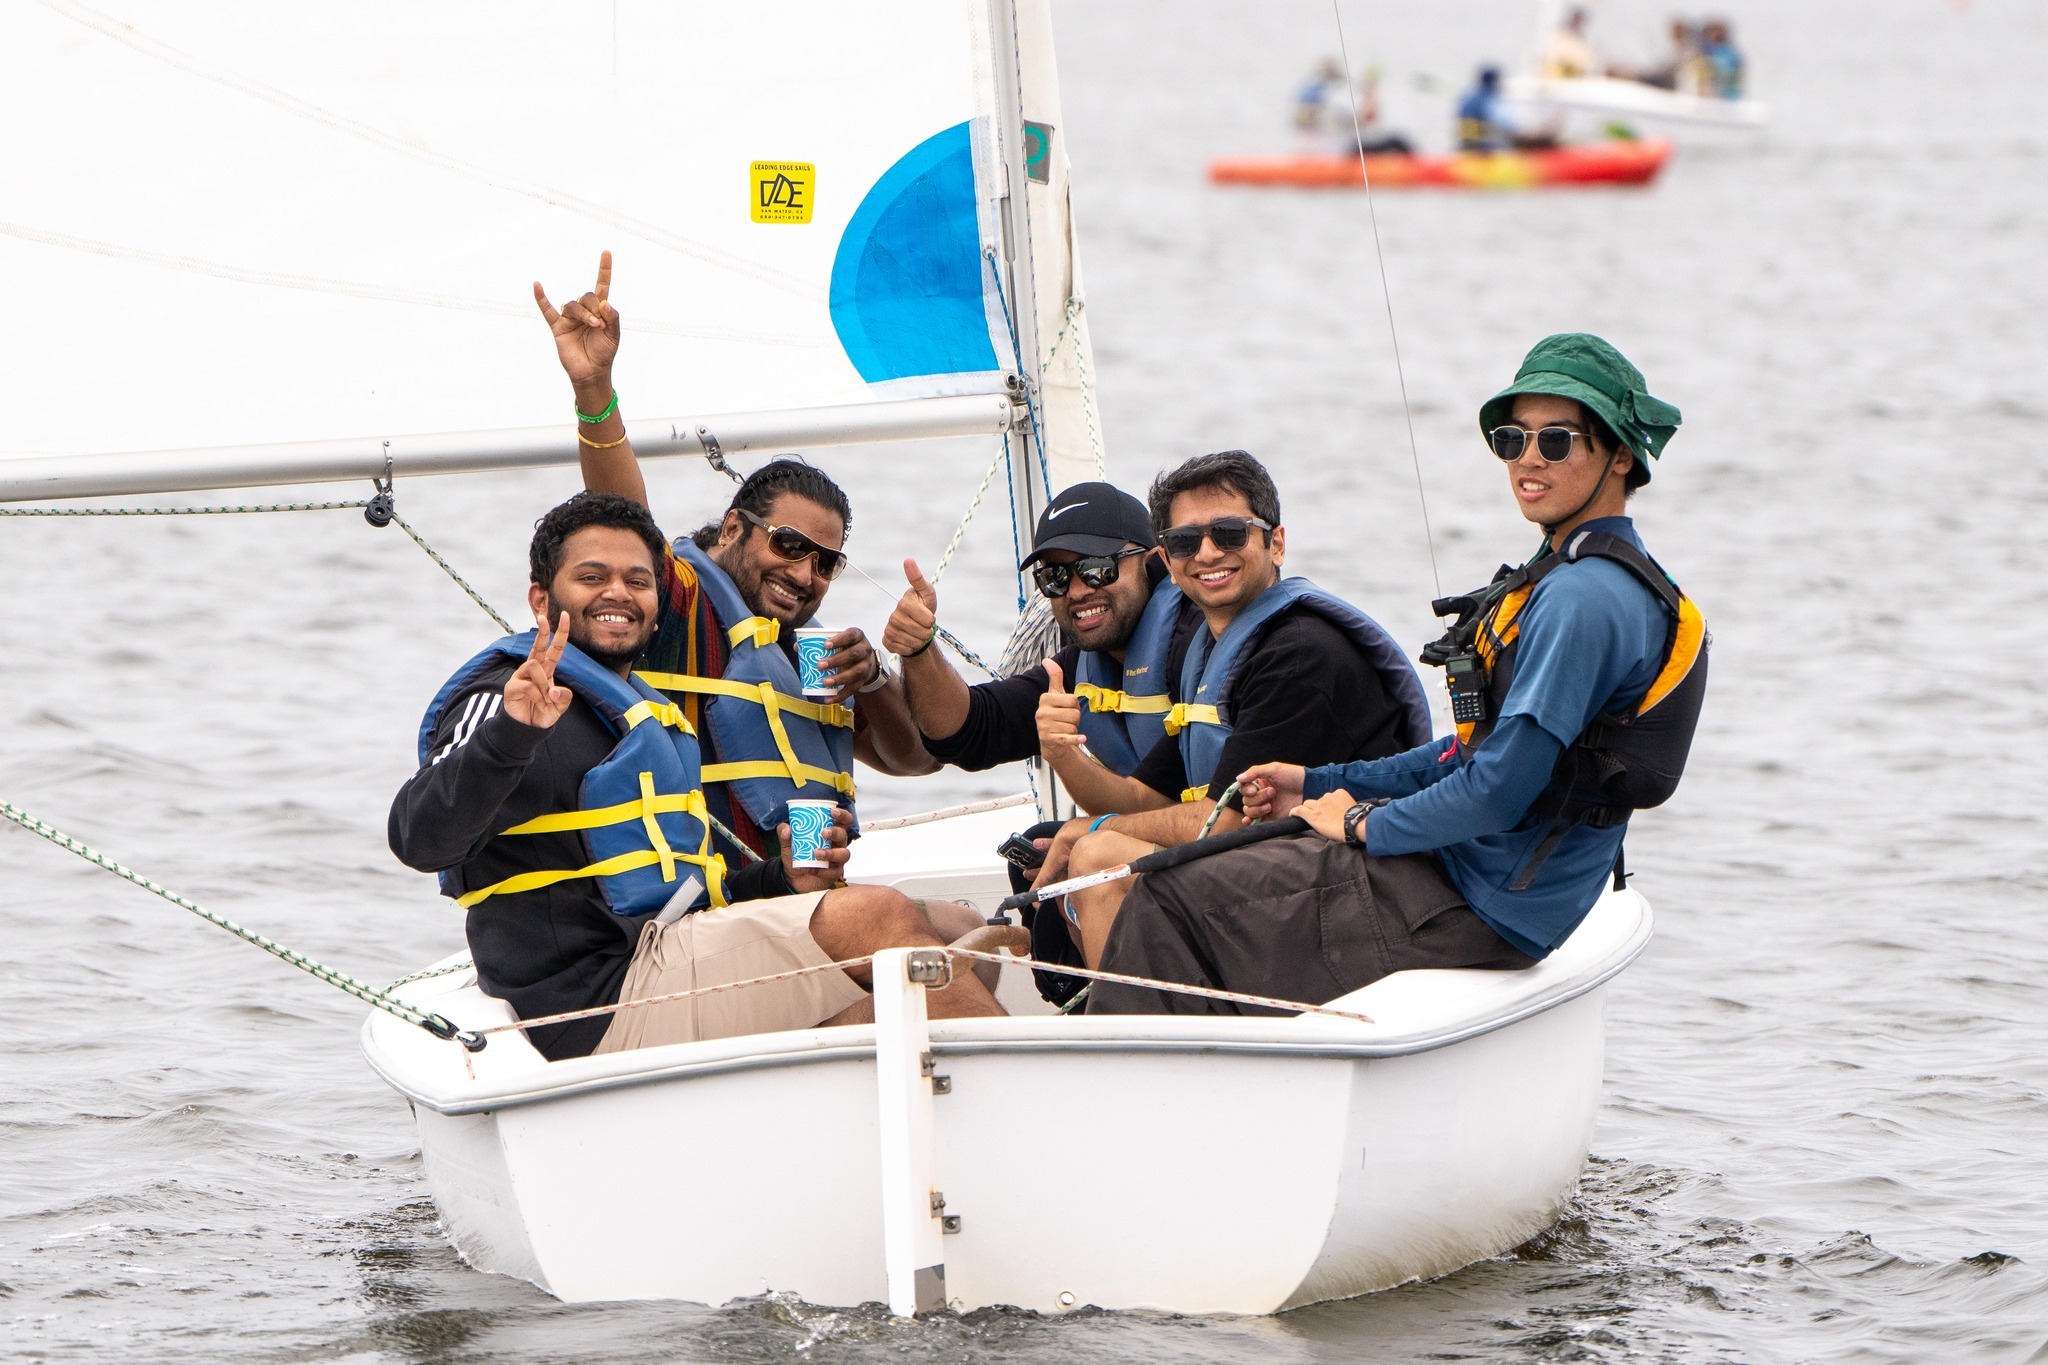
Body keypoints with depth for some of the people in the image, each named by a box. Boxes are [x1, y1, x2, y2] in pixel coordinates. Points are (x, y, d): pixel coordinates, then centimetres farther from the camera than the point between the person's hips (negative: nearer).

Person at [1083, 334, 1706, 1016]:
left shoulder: (1585, 599, -21)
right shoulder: (1569, 579, 13)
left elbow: (1501, 791, -26)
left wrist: (1366, 825, -11)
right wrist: (1320, 785, 16)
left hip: (1475, 914, -11)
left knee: (1173, 897, -8)